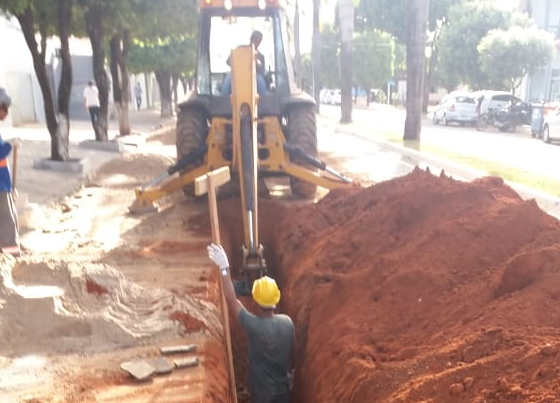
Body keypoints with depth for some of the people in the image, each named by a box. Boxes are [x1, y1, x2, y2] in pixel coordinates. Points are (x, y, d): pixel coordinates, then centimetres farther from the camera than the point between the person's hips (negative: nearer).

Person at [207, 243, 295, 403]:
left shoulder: (254, 325, -30)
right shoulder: (287, 322, -15)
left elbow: (231, 301, -28)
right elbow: (291, 351, 0)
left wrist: (224, 267, -29)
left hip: (262, 389, -4)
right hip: (282, 386, 4)